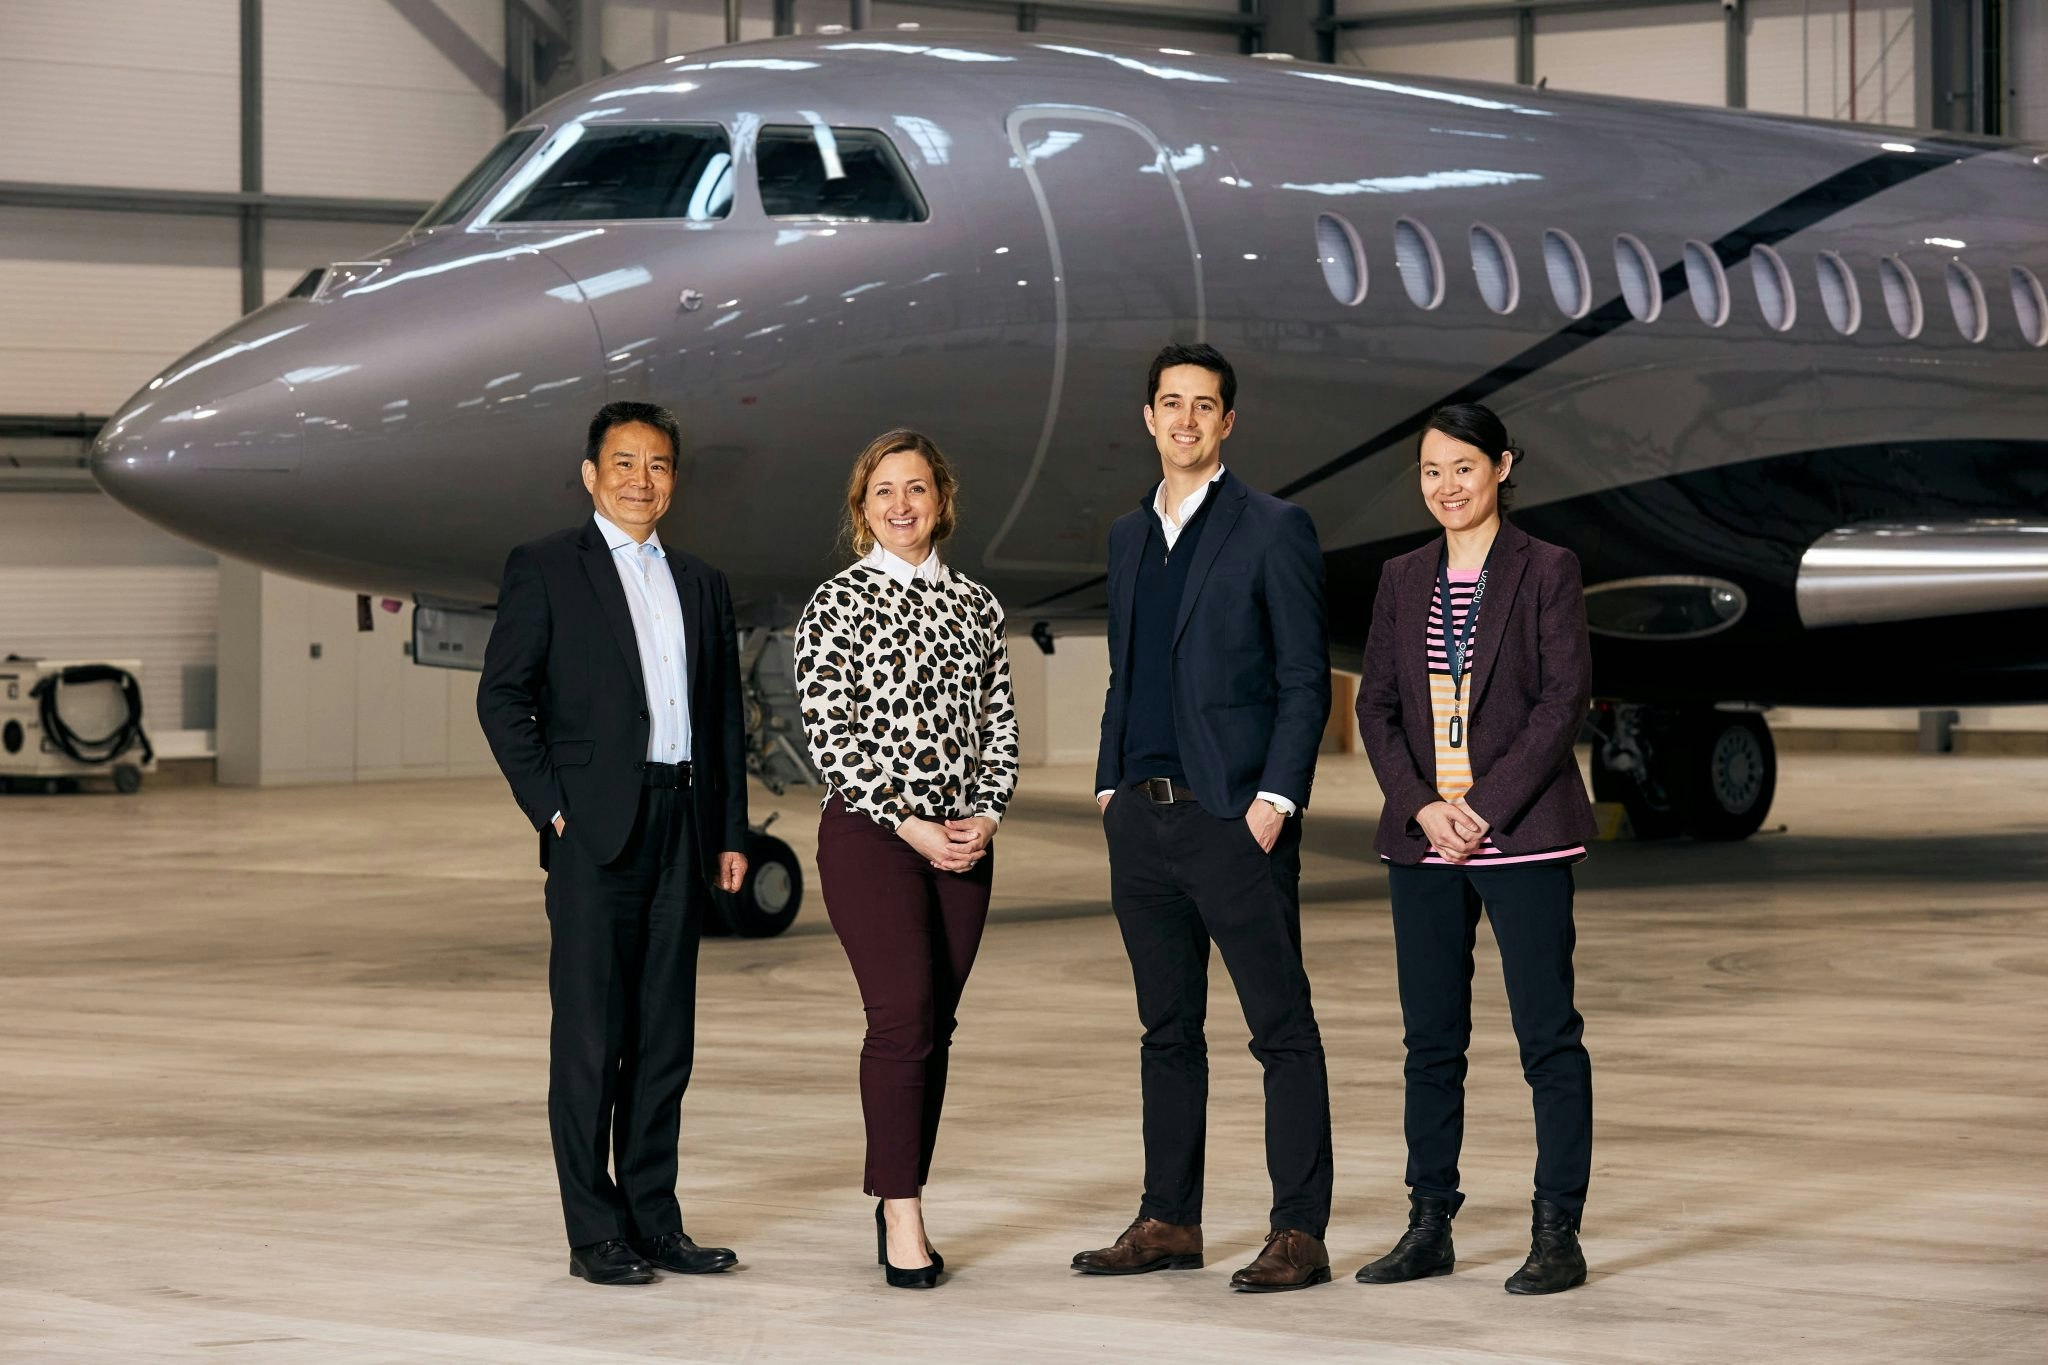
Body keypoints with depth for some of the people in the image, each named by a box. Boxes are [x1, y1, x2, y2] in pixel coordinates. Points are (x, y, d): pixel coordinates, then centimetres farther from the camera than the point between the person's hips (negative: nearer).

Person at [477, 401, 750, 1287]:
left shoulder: (701, 584, 17)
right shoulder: (545, 570, 1)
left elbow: (724, 716, 17)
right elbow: (502, 696, -3)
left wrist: (732, 833, 11)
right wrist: (550, 806, -10)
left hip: (681, 826, 5)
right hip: (595, 829, -5)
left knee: (665, 1035, 7)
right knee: (592, 1033, -4)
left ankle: (652, 1218, 13)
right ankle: (594, 1235, -1)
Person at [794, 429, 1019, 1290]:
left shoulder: (976, 606, 11)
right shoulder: (838, 603, -2)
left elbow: (1000, 724, 12)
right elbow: (828, 733, -8)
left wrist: (985, 816, -4)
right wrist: (908, 824, -13)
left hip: (963, 839, 5)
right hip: (870, 833, -5)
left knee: (934, 1025, 5)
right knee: (903, 1015, -14)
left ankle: (898, 1208, 12)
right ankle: (902, 1218, -12)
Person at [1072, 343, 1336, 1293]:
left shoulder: (1272, 530, -3)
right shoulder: (1128, 536, 15)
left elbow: (1305, 680, -6)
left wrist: (1275, 798, -14)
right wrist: (1109, 786, 11)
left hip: (1234, 820, -6)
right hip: (1142, 821, 6)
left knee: (1282, 1028, -4)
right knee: (1167, 1029, 12)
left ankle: (1299, 1233, -4)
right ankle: (1170, 1222, 18)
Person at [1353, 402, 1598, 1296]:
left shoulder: (1546, 571, -1)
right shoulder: (1403, 581, 11)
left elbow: (1565, 698, -8)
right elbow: (1377, 707, 8)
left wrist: (1484, 807, -13)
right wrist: (1423, 808, -7)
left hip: (1522, 835, -4)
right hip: (1422, 835, 5)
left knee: (1548, 1034, -4)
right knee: (1431, 1038, 8)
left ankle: (1557, 1232, -1)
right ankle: (1429, 1227, 14)